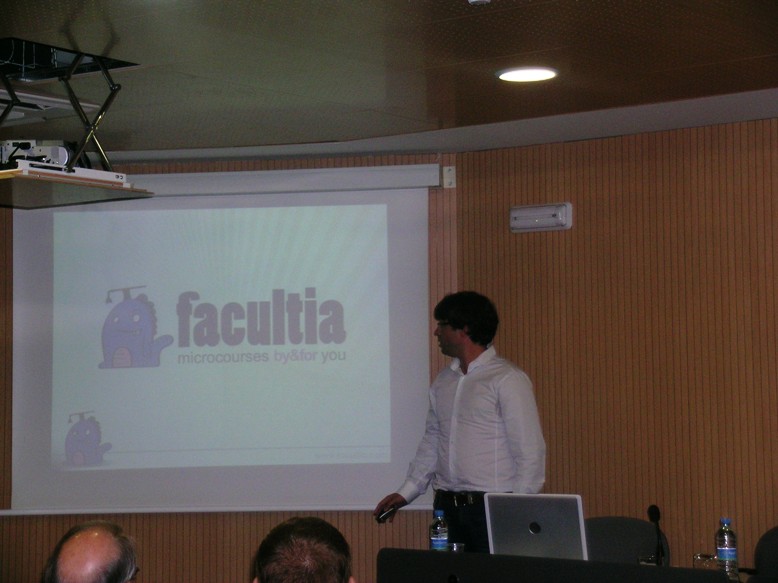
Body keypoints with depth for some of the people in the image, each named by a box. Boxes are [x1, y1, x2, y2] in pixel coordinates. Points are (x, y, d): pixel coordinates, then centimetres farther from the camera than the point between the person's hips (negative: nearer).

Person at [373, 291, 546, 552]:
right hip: (447, 508, 6)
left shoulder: (507, 379, -6)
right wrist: (405, 493, 12)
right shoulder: (443, 381, 15)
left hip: (493, 510, -6)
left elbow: (530, 451, -9)